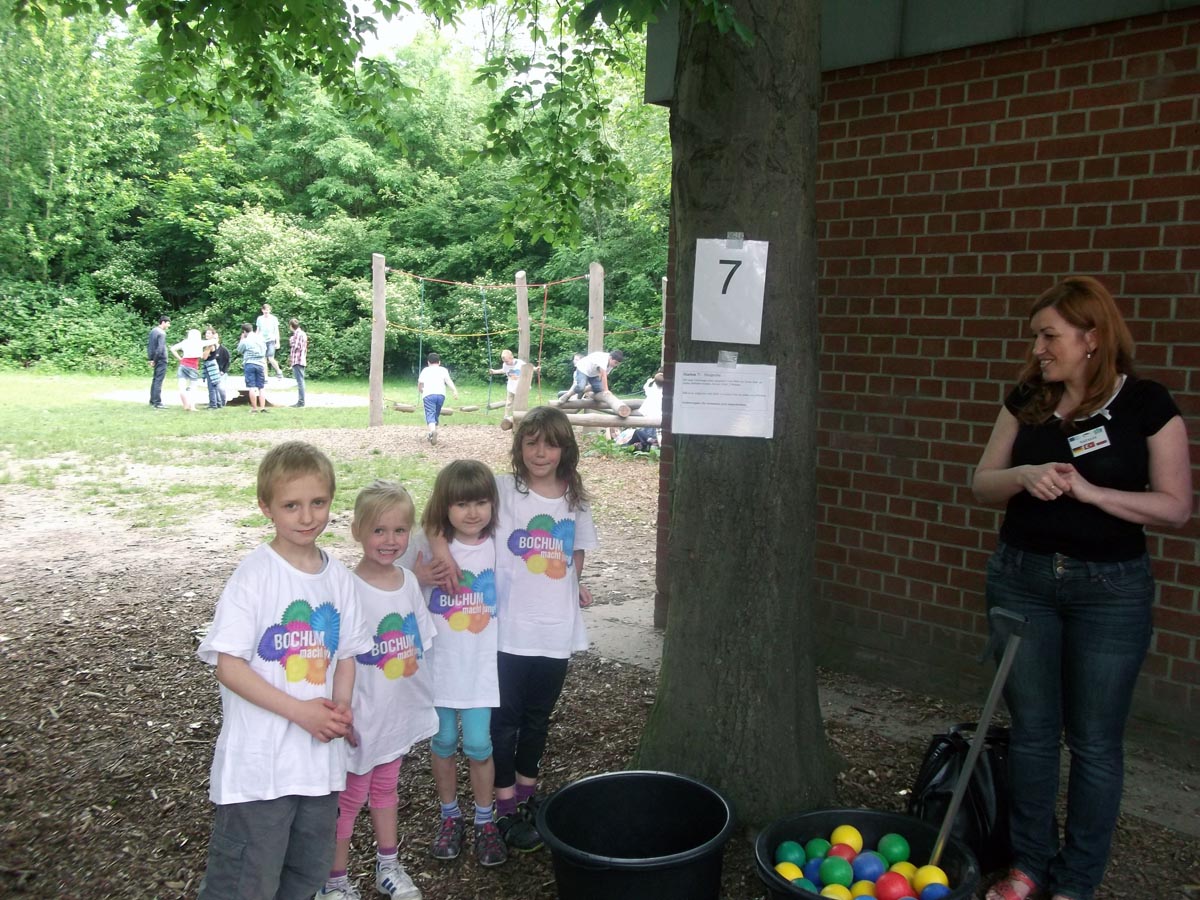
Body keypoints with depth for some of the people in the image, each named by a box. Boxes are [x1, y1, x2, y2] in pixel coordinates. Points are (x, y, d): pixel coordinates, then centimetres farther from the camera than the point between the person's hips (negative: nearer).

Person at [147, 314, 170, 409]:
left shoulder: (153, 330, 12)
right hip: (161, 360, -9)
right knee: (158, 381, -7)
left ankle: (152, 401, 21)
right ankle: (157, 403, -6)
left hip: (155, 359, 9)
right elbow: (160, 348, -23)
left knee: (155, 380, 15)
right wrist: (154, 360, -13)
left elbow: (148, 344, 16)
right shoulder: (161, 333, -16)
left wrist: (151, 358, 16)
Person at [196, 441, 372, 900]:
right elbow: (229, 665, -15)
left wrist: (340, 709, -9)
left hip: (320, 756, 6)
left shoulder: (338, 577, 3)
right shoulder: (254, 575, -14)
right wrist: (300, 710, -20)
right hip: (259, 762, -6)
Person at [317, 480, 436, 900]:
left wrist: (423, 699, 10)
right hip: (360, 718, -5)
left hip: (399, 713, 6)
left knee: (385, 789, 23)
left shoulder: (409, 582, -3)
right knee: (349, 798, 11)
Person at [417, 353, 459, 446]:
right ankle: (432, 435, 25)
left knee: (430, 415, -14)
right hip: (440, 394, 2)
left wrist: (420, 392, 39)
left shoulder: (425, 370, 19)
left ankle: (433, 431, -41)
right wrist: (455, 390, -11)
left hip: (428, 394, -2)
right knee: (436, 415, 19)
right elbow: (448, 380, 1)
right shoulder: (443, 370, 18)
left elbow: (420, 383, 18)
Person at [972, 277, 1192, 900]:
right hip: (1021, 577, 3)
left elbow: (1175, 507, -8)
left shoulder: (1146, 405, -7)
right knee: (1031, 730, 12)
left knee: (1094, 741, 7)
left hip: (1111, 589, -3)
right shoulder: (1027, 400, 3)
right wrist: (1024, 475, -16)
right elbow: (983, 485, 4)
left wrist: (1089, 491, -20)